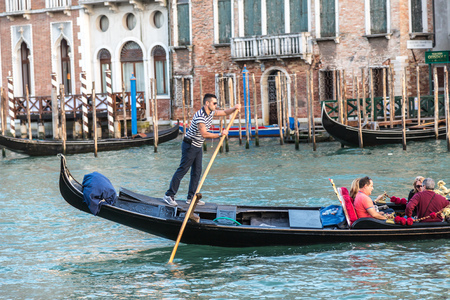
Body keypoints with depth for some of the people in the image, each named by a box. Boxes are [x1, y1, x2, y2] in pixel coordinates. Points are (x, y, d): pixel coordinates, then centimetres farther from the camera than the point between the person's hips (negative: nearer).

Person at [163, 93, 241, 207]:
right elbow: (204, 134, -32)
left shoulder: (211, 113, 5)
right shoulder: (200, 116, -25)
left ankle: (191, 197, 13)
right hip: (189, 145, -9)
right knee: (182, 170, -7)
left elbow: (224, 112, 17)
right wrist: (220, 134, -30)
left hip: (198, 147, 9)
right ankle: (169, 195, -3)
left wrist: (234, 108, -3)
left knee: (197, 171, 8)